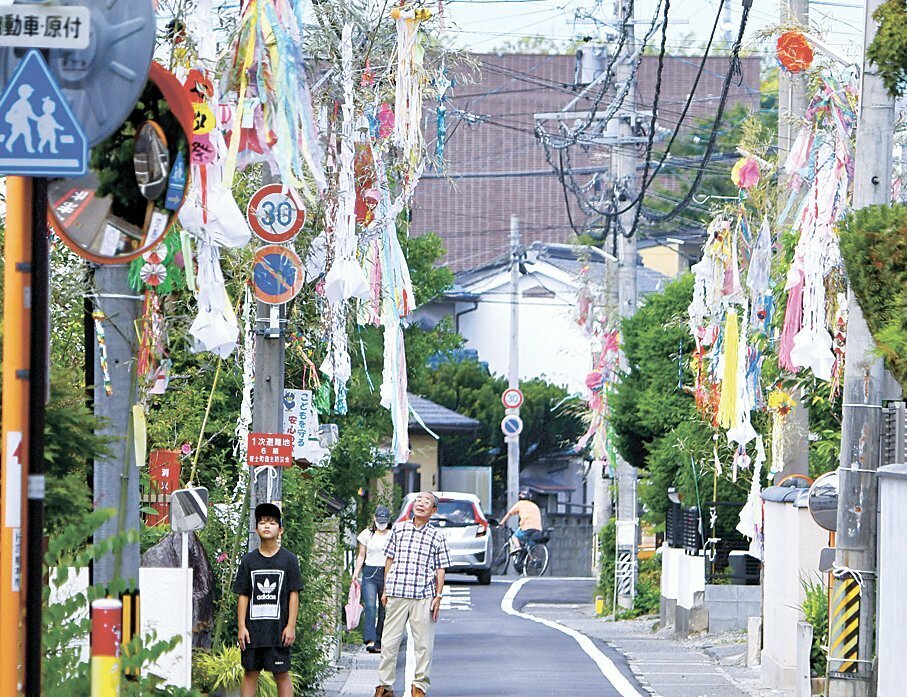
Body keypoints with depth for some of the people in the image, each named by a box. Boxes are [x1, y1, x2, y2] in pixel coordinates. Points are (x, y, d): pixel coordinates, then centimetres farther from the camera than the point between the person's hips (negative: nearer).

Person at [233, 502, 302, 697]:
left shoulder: (288, 560, 1)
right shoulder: (248, 561, 6)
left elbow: (294, 594, 0)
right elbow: (243, 596, 6)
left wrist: (291, 626, -6)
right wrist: (242, 626, 0)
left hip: (278, 629, -2)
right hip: (253, 629, 2)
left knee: (281, 674, 0)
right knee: (250, 672, 6)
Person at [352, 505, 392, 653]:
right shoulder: (367, 534, 7)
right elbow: (361, 556, 12)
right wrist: (356, 573, 2)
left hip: (387, 574, 1)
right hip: (370, 573, -1)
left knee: (384, 609, 0)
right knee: (370, 607, -16)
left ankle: (379, 642, 6)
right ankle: (370, 641, -26)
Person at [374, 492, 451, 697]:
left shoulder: (437, 537, 7)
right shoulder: (398, 529, 10)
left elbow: (440, 569, 8)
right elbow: (389, 560, 14)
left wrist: (438, 596, 0)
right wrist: (385, 590, 10)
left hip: (423, 597, -1)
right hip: (396, 595, 1)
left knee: (423, 644, 0)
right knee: (389, 642, 1)